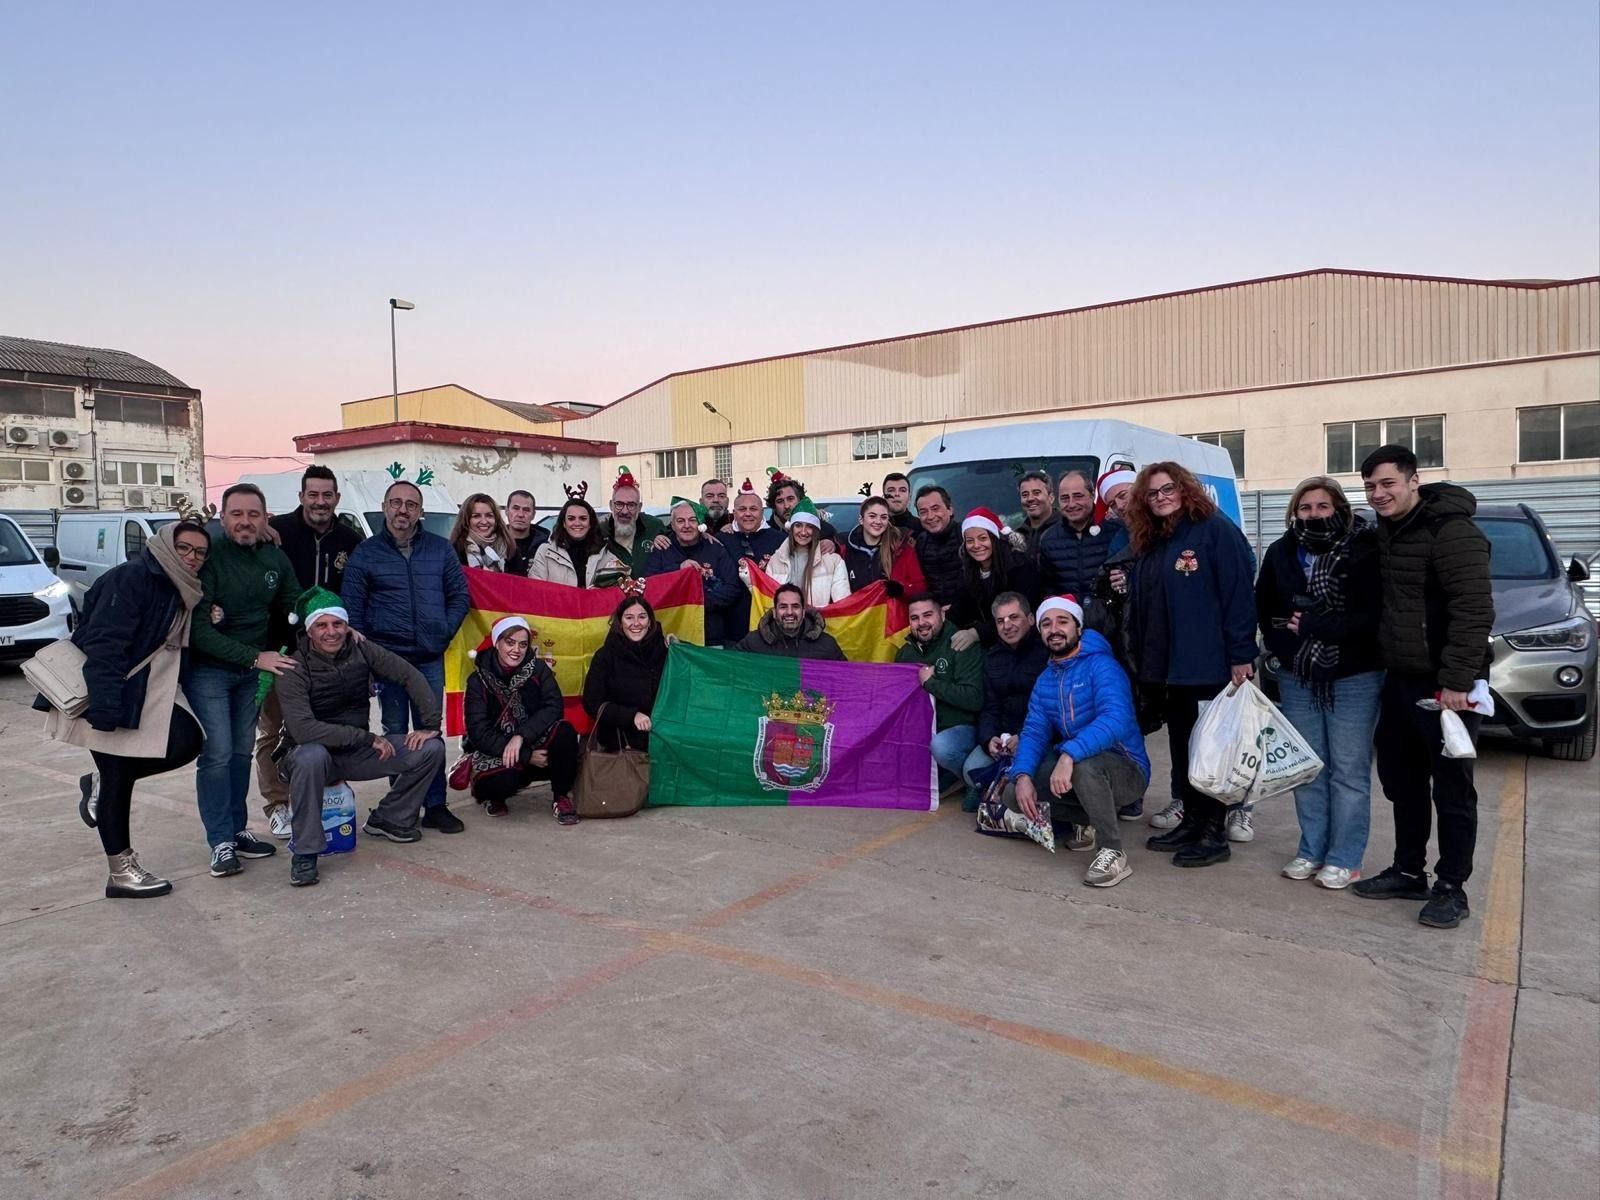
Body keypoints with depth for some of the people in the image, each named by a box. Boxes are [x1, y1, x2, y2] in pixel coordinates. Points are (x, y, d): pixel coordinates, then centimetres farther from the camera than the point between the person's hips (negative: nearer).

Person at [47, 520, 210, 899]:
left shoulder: (181, 591, 10)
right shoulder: (131, 578, -17)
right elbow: (104, 644, -24)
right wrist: (105, 705, -29)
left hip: (144, 696, 9)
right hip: (107, 696, -9)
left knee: (187, 740, -1)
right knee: (118, 778, -2)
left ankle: (101, 783, 17)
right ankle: (121, 872, 9)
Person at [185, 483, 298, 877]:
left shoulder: (276, 559, 0)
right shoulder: (209, 558, -18)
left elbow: (295, 608, 11)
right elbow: (197, 628, -22)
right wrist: (255, 657, -25)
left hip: (252, 670, 6)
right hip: (206, 669, -6)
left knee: (242, 752, 12)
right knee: (217, 754, -7)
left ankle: (237, 830, 23)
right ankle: (221, 843, 1)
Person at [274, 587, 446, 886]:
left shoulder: (361, 649, -6)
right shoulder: (296, 668, -19)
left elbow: (410, 676, -2)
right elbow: (302, 729, -30)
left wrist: (430, 724, -11)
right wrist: (368, 738, -30)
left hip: (356, 752, 5)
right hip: (311, 754, -5)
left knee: (431, 749, -8)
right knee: (312, 756, -41)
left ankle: (386, 819, 12)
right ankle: (304, 853, -24)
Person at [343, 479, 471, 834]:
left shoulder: (440, 549, 7)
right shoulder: (366, 554, 2)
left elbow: (459, 595, 10)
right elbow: (352, 609, 1)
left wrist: (444, 632, -1)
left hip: (430, 658, 2)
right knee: (395, 733, 5)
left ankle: (435, 805, 12)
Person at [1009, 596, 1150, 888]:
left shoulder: (1101, 666, -16)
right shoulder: (1045, 681, 6)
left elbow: (1116, 719, -33)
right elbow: (1034, 732, -2)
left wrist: (1068, 755, -45)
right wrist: (1023, 775, -22)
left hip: (1126, 771, -7)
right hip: (1073, 769, 7)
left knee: (1083, 764, -38)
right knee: (1019, 775, -10)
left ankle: (1113, 853, -19)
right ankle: (1089, 820, 11)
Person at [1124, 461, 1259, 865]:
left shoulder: (1215, 530, -8)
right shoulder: (1149, 544, 15)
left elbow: (1239, 595, -14)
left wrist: (1241, 656, -18)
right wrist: (1141, 660, 14)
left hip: (1208, 665, -7)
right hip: (1163, 668, 7)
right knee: (1181, 748, 14)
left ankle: (1216, 832, 12)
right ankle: (1191, 821, 26)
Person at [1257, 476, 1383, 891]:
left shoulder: (1364, 550, -8)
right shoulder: (1280, 553, 5)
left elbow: (1372, 614, -15)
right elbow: (1264, 608, 10)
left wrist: (1313, 627, -17)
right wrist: (1282, 641, -6)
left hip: (1353, 678, -4)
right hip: (1297, 677, 4)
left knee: (1349, 770, 1)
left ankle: (1345, 858, 11)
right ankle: (1312, 850, 21)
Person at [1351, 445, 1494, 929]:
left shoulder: (1452, 531, -16)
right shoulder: (1386, 531, 11)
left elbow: (1474, 611, -21)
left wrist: (1456, 681, -24)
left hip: (1445, 684, -8)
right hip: (1400, 678, 9)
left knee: (1451, 789, 3)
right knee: (1401, 781, 15)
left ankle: (1451, 888, 14)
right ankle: (1408, 871, 28)